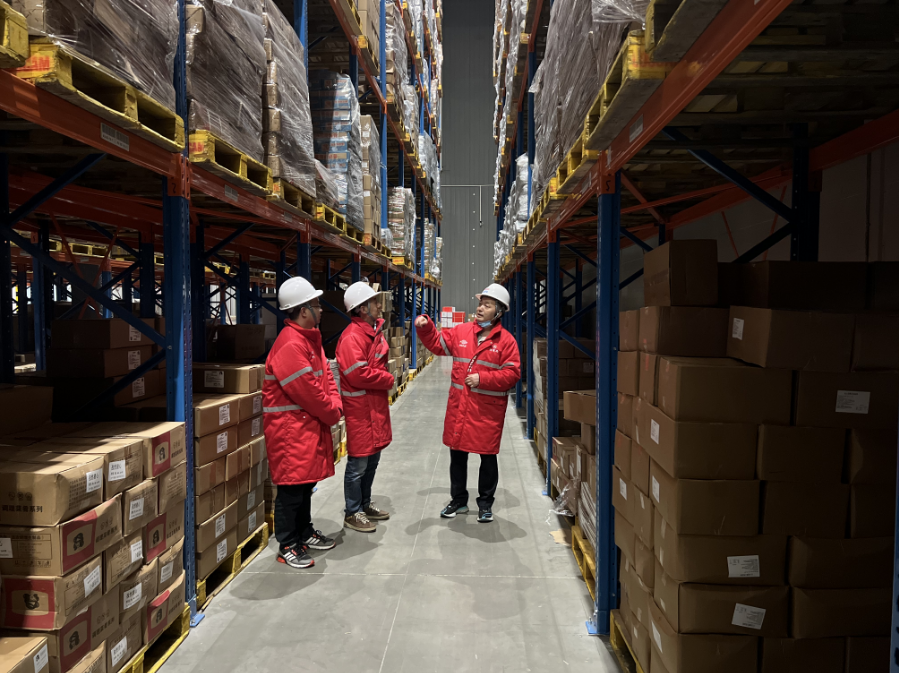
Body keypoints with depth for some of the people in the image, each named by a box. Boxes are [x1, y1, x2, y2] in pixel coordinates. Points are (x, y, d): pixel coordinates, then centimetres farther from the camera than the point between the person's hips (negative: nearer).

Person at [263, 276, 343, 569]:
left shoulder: (310, 339, 11)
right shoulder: (290, 345, -22)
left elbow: (325, 375, 12)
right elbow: (308, 392, -22)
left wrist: (335, 405, -4)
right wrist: (332, 414, -9)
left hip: (310, 424, 10)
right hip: (290, 427, -10)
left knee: (306, 482, 20)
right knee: (292, 486, -1)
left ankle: (304, 533, 34)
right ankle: (287, 546, 13)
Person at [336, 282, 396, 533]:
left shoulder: (374, 330, 12)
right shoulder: (352, 337, -20)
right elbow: (359, 375, -26)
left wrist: (384, 378, 7)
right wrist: (388, 380, -12)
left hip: (376, 406, 10)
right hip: (360, 408, -10)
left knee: (372, 460, 19)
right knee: (358, 463, 1)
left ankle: (365, 505, 35)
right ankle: (353, 514, 16)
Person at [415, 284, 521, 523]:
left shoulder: (506, 340, -8)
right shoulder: (461, 332, 5)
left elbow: (512, 373, -12)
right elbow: (438, 343, 14)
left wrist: (482, 378, -18)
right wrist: (425, 328, -3)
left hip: (488, 410, -4)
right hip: (459, 407, 4)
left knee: (488, 457, 9)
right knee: (457, 455, 14)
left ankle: (485, 503, 27)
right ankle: (458, 500, 31)